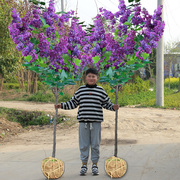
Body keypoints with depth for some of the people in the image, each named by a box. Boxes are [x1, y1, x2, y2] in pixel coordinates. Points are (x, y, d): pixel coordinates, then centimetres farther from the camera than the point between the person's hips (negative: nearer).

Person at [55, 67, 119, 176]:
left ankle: (95, 164, 16)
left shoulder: (101, 91, 6)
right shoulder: (80, 90, 8)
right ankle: (84, 165, 15)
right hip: (83, 121, 1)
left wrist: (113, 107, -6)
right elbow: (73, 103, 16)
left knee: (95, 144, 5)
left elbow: (107, 104, 12)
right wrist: (62, 105, 9)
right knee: (83, 144, 5)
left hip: (96, 122, -1)